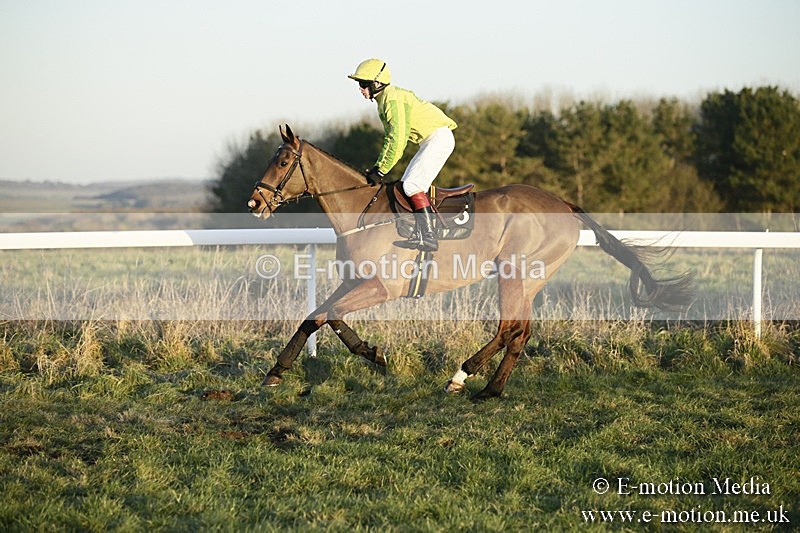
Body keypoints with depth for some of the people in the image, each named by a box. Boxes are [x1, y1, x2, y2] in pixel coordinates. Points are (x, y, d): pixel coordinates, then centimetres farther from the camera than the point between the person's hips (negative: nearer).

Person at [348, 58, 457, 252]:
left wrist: (382, 171, -18)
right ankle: (420, 232, 6)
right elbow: (390, 138, 20)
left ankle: (428, 236, -22)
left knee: (412, 185, -19)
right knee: (406, 185, 8)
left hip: (439, 137, -11)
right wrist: (378, 166, 11)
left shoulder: (393, 99, -17)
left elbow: (398, 140, -22)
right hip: (429, 141, 11)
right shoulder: (384, 100, 14)